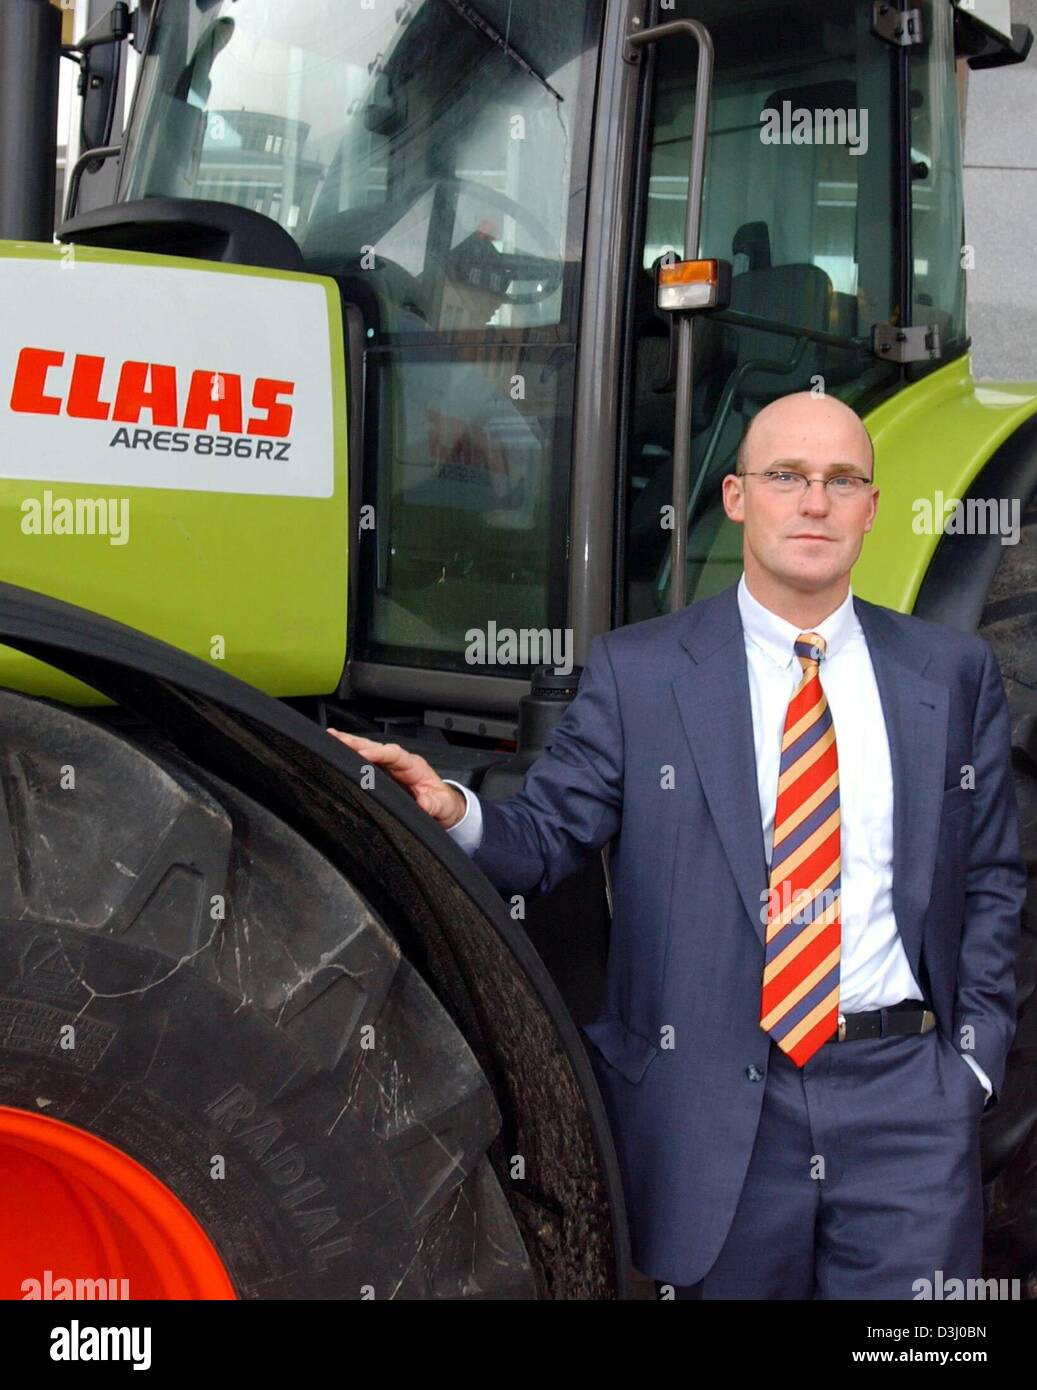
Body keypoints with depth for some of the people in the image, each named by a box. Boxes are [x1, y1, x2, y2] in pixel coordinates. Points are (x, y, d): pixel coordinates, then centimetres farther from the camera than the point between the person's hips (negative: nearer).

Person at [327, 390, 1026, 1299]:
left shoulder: (955, 673, 6)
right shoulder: (639, 670, 0)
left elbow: (991, 881, 10)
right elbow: (548, 838, -2)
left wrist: (975, 1054, 4)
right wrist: (455, 811, -23)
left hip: (905, 1092, 2)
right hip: (715, 1098, -1)